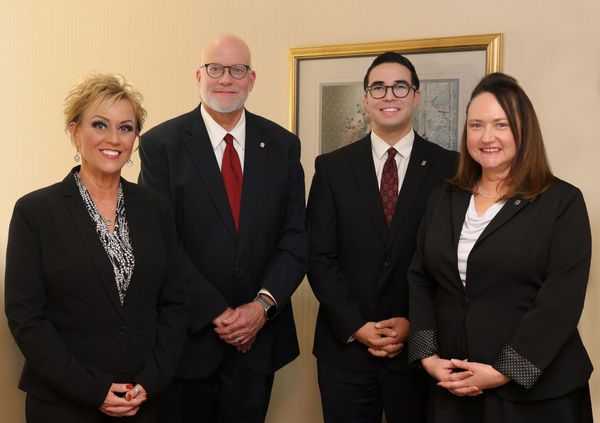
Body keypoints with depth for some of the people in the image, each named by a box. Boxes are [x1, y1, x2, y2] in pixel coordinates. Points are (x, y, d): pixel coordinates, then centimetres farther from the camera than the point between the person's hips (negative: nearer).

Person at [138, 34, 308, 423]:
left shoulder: (283, 145, 4)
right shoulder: (161, 144, -5)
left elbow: (296, 237, 1)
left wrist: (263, 305, -12)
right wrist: (217, 314, -13)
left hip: (259, 336, 3)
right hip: (189, 334, -2)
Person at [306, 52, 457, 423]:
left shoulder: (448, 167, 0)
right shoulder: (332, 167, 3)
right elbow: (319, 256, -1)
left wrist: (415, 323, -9)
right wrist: (356, 327, -9)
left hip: (419, 347, -1)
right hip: (345, 347, 1)